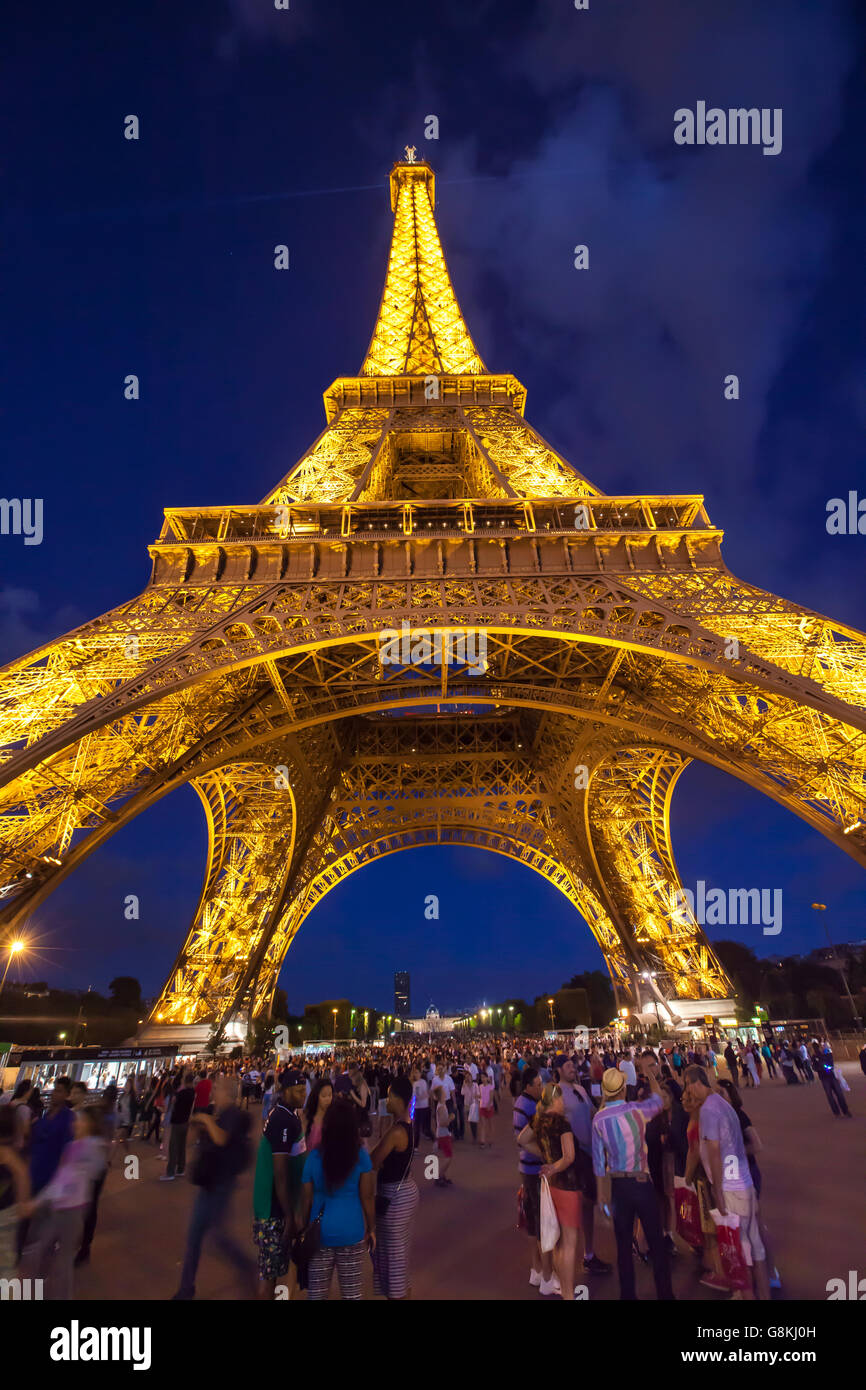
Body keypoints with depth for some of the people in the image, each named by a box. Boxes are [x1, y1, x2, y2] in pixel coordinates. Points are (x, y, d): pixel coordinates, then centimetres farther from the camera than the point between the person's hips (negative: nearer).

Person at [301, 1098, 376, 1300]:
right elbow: (367, 1198, -5)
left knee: (316, 1293, 15)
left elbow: (307, 1200, 0)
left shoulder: (314, 1157, -7)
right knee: (352, 1293, 12)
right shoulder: (361, 1157, -10)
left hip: (320, 1231, 1)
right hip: (352, 1232, -1)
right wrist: (371, 1229, 8)